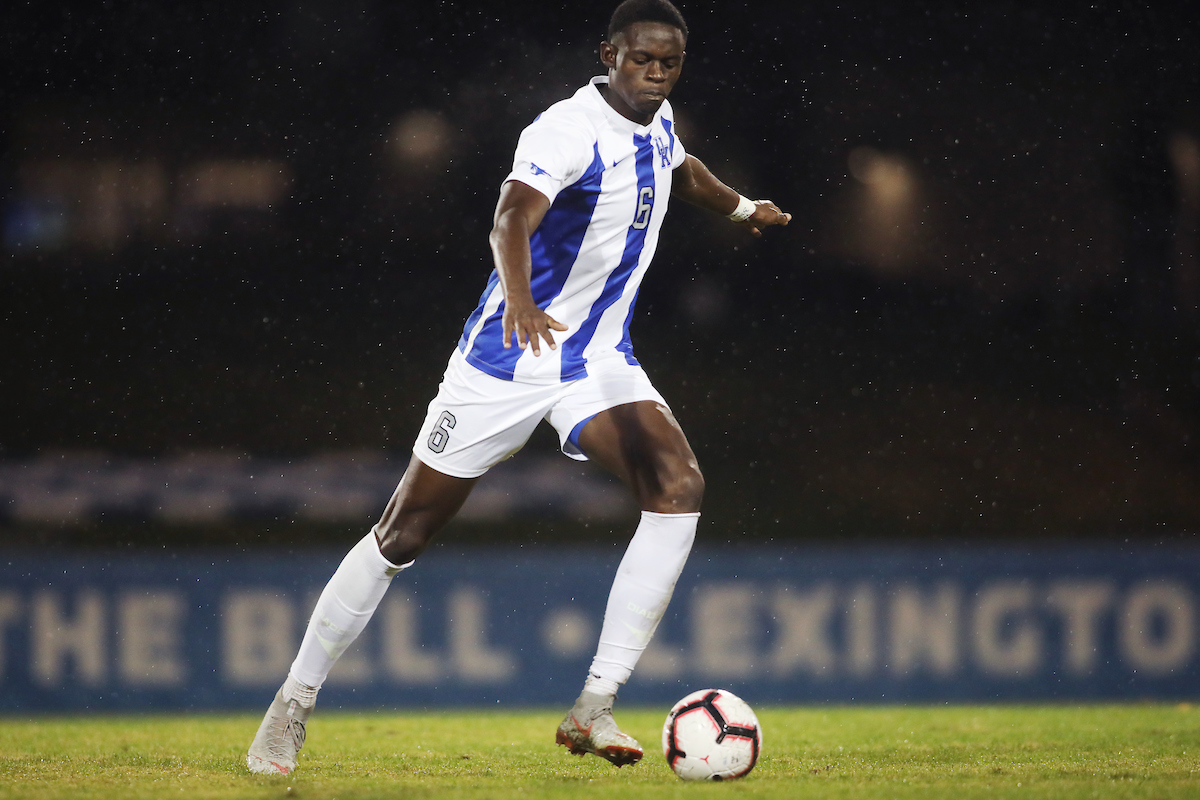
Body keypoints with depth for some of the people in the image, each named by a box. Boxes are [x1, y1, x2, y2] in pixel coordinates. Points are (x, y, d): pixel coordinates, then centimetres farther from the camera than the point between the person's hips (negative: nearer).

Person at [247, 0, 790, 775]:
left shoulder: (657, 123, 4)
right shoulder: (570, 130, -21)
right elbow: (512, 219, -39)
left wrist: (743, 208, 49)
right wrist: (519, 302, -59)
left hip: (600, 362, 6)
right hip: (507, 358, -6)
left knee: (680, 487, -21)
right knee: (405, 532, 1)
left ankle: (595, 708, -21)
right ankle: (295, 699, 18)